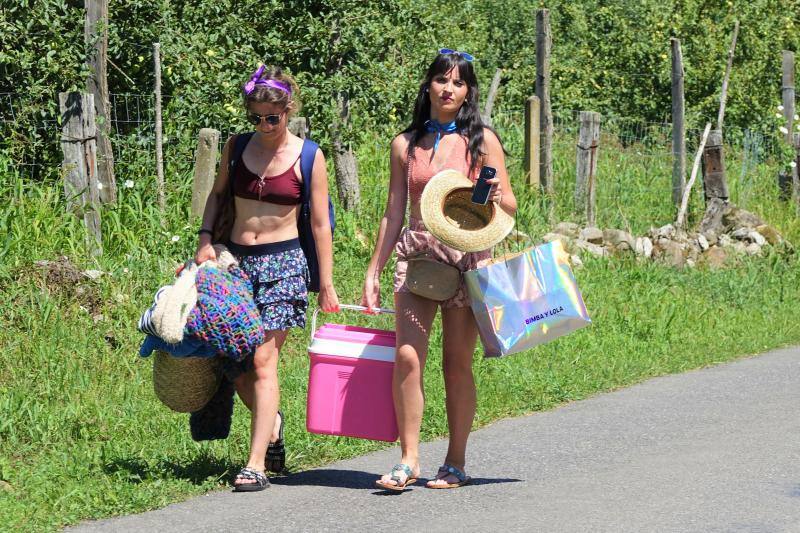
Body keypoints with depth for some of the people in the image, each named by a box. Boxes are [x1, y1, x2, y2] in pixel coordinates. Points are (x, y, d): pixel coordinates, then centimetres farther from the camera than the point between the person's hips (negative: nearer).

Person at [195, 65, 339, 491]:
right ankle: (271, 422, 33)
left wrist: (326, 284, -1)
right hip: (234, 259, 4)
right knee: (232, 363, 2)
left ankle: (256, 464, -13)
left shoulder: (308, 157, -3)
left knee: (263, 359, -13)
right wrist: (205, 239, 5)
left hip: (283, 263, -4)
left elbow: (320, 223, -1)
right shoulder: (237, 147, 6)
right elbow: (218, 194, 21)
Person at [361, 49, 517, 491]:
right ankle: (408, 459, -5)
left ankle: (456, 463, 11)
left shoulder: (481, 140, 3)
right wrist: (373, 272, 13)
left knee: (457, 364, 1)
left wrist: (496, 197, -19)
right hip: (415, 255, 2)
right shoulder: (405, 144, 10)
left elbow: (509, 206, 4)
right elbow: (393, 214, 15)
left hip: (466, 257, -2)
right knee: (407, 357, -11)